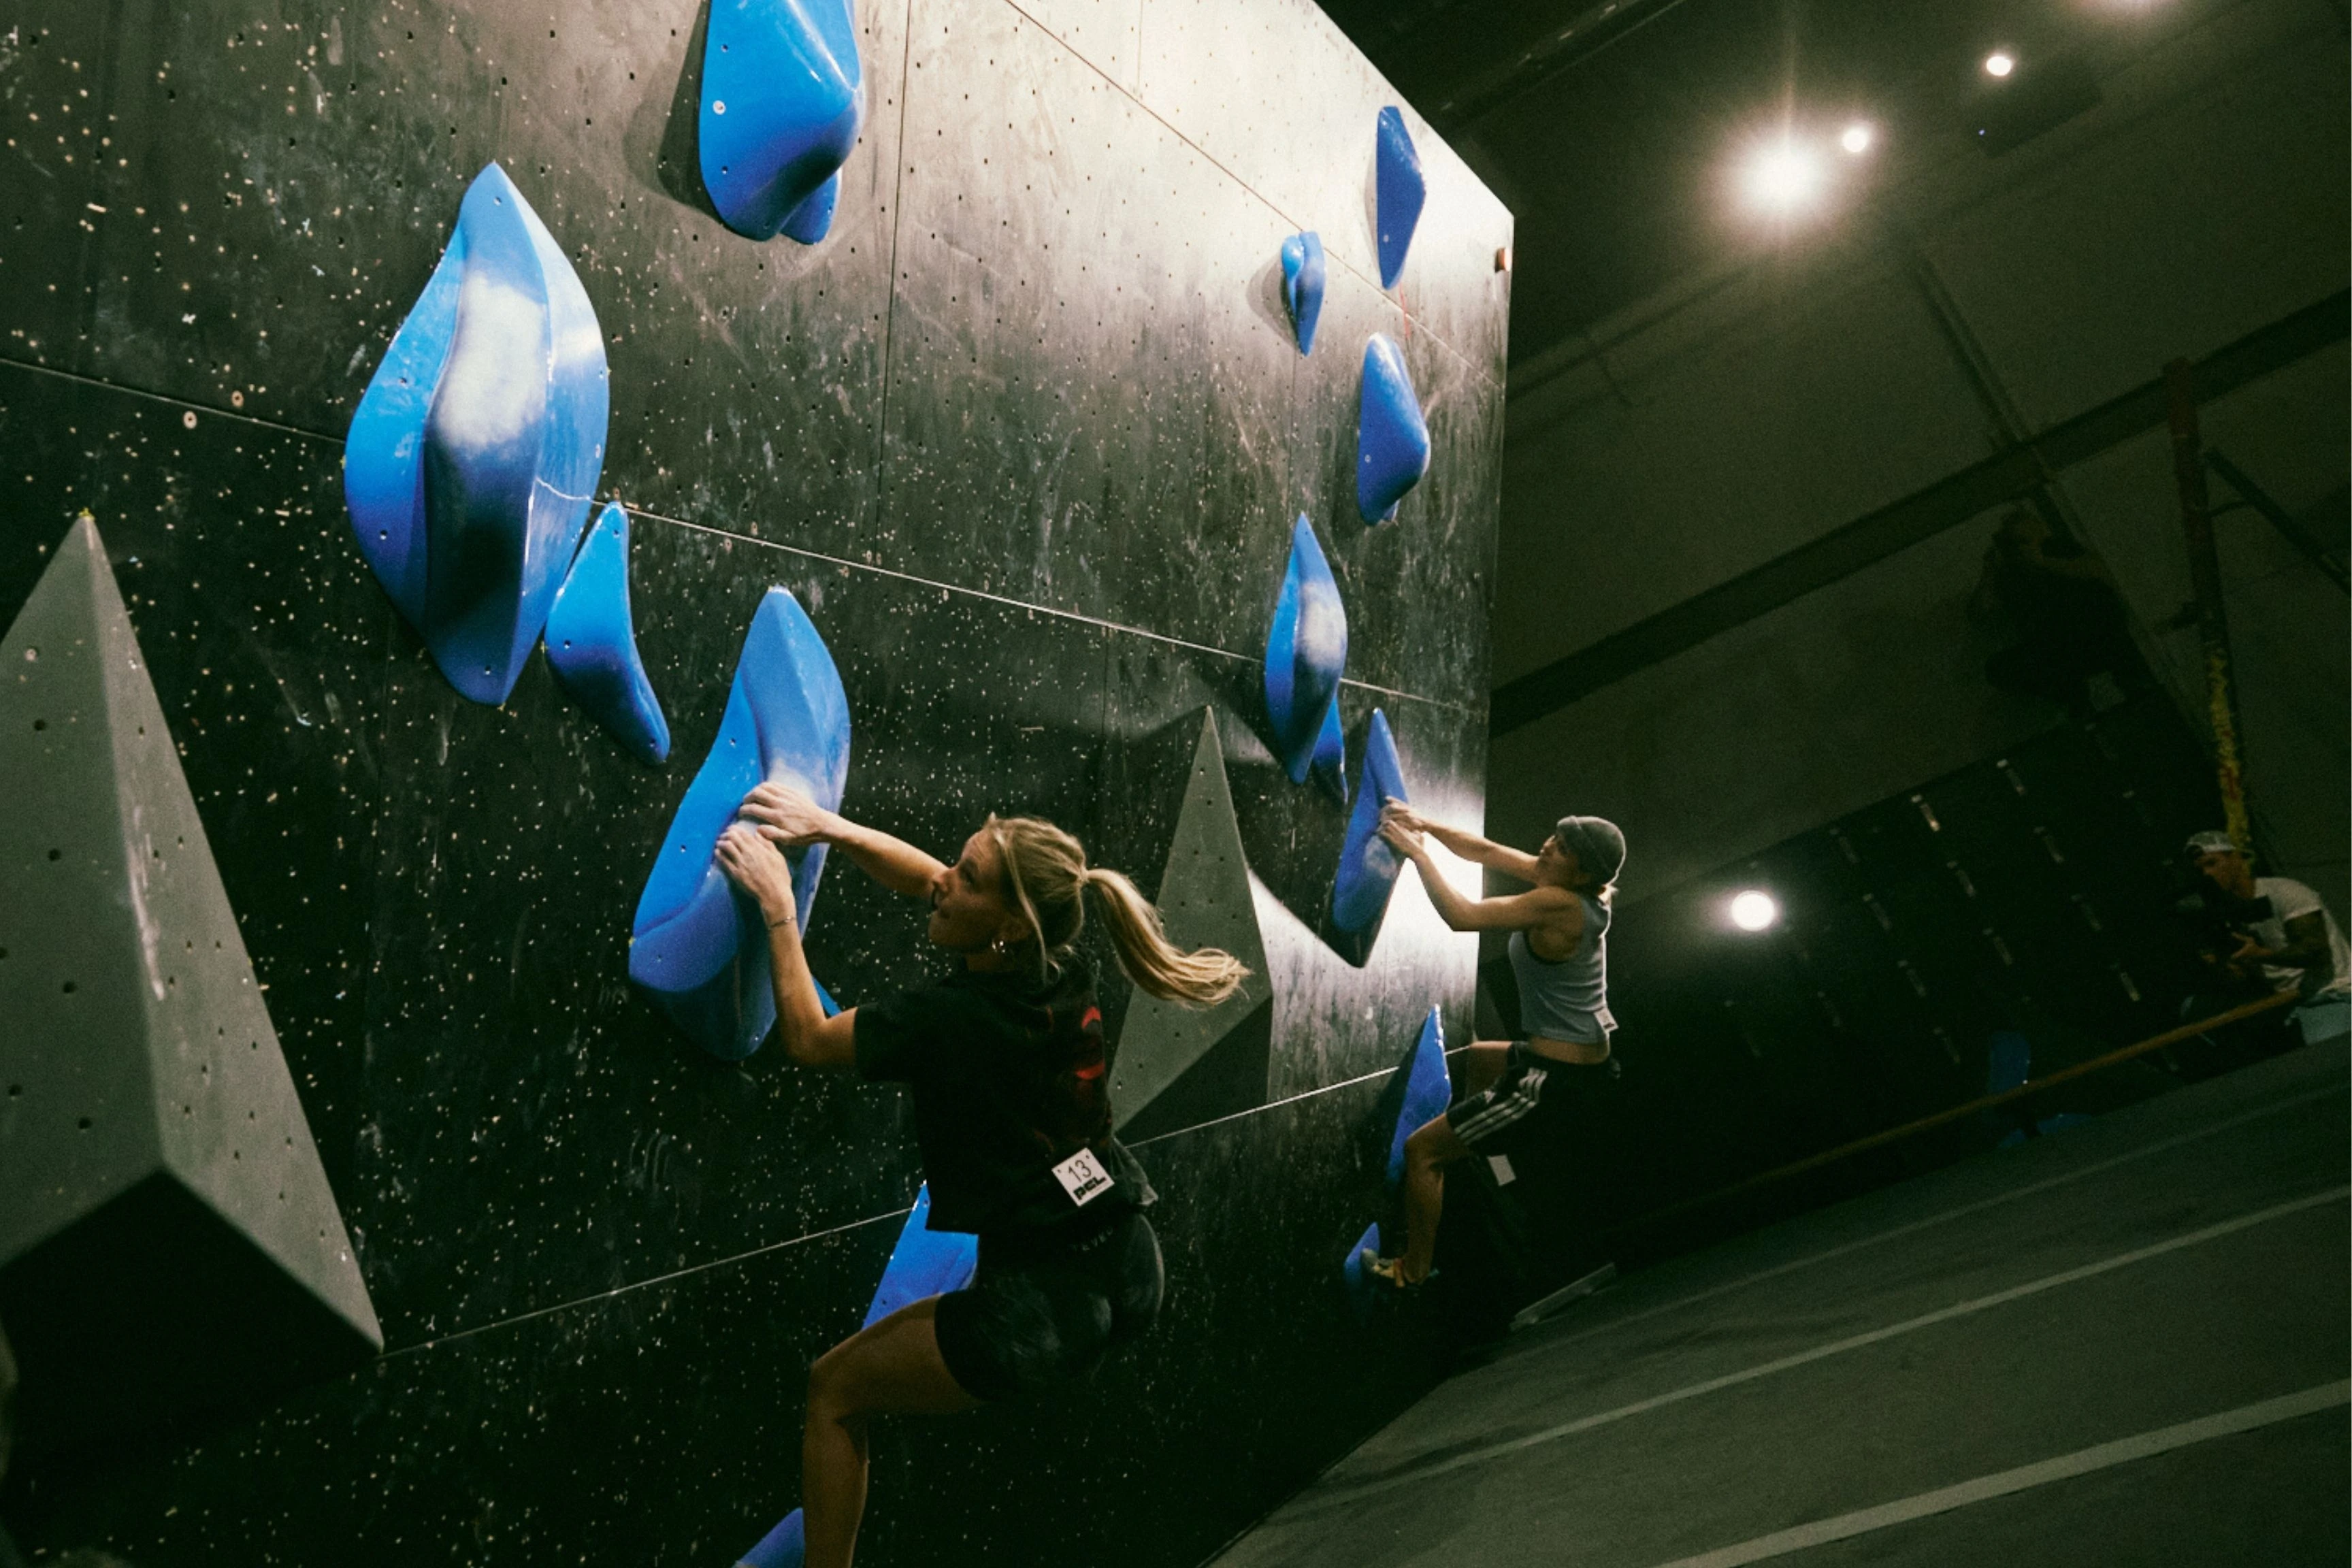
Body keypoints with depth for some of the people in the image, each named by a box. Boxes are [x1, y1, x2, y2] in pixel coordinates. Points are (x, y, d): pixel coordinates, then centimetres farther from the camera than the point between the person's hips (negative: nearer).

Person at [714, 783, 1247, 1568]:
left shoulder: (945, 1019, -21)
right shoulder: (1064, 973, -2)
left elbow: (806, 1038, -2)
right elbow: (926, 881, 14)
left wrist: (778, 905, 2)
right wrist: (829, 827, 9)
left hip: (1043, 1311, -7)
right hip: (1134, 1274, 8)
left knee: (834, 1389, 14)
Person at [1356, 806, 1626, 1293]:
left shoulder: (1559, 905, -25)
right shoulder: (1580, 889, 1)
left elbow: (1461, 916, -26)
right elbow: (1487, 852, 9)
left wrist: (1418, 852, -15)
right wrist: (1426, 825, 0)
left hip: (1558, 1088, -10)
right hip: (1592, 1067, 10)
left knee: (1421, 1149, 2)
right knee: (1477, 1058, 40)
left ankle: (1412, 1271, 13)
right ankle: (1470, 1151, 60)